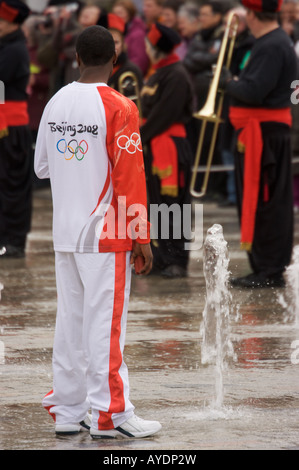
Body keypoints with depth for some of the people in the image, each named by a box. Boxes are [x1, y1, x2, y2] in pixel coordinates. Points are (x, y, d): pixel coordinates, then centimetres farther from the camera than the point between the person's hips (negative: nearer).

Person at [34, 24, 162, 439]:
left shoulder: (55, 104, 7)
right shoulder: (118, 108, -12)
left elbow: (42, 167, 15)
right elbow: (130, 178, -13)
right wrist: (141, 239, -9)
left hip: (64, 233, 6)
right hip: (104, 234, -6)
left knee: (70, 321, 10)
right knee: (105, 323, -3)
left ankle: (68, 411, 14)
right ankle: (109, 416, -1)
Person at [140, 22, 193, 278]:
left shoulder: (176, 76, -14)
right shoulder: (158, 74, 17)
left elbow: (163, 114, -19)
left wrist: (139, 137, -14)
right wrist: (139, 136, 6)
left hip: (171, 147, -10)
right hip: (154, 148, 10)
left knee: (172, 205, -7)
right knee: (157, 205, 13)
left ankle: (177, 261, -3)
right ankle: (161, 258, 19)